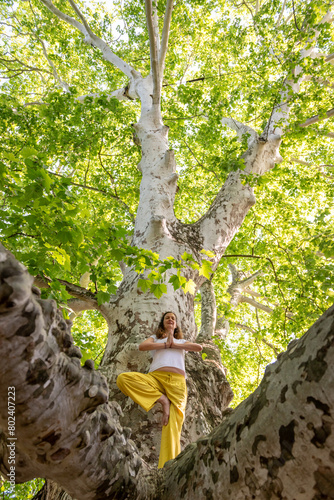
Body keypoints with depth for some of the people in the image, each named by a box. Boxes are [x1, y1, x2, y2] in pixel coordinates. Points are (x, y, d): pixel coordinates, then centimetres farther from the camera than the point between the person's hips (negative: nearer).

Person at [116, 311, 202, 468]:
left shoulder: (181, 341, 30)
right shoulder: (155, 338, 28)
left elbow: (199, 348, 9)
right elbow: (142, 346, 5)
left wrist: (174, 345, 6)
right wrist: (165, 344, 8)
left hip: (177, 381, 0)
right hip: (155, 377, 0)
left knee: (173, 424, -18)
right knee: (123, 378, -27)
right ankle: (161, 399, -20)